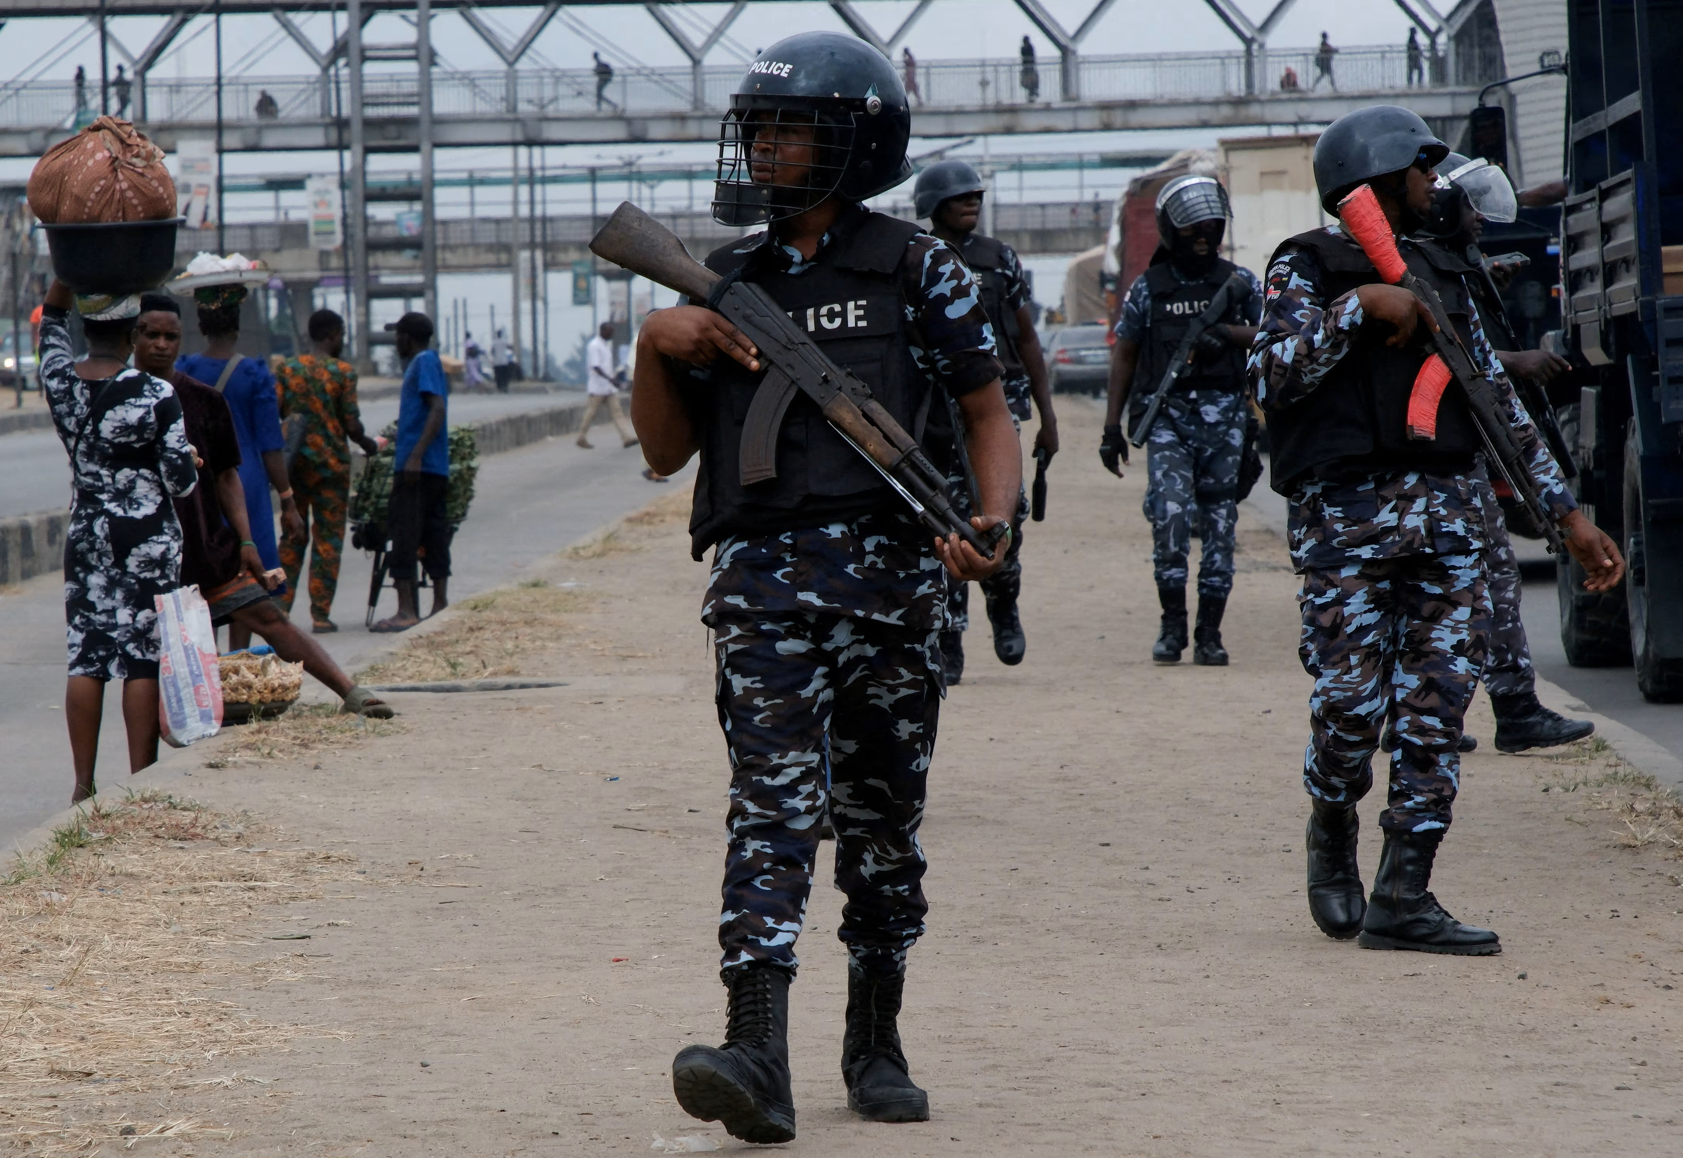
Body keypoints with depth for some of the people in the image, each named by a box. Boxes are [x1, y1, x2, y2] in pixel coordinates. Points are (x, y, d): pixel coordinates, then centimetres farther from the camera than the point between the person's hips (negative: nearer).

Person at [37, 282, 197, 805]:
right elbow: (181, 479, -11)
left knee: (85, 654, 7)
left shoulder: (60, 380, -3)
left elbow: (51, 317, 17)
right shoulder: (156, 395, -15)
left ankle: (84, 782, 9)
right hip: (148, 537, -4)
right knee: (143, 657, 1)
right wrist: (188, 462, 10)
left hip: (86, 535, 4)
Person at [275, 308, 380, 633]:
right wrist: (369, 445, 9)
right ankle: (320, 615, 2)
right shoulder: (343, 372, -8)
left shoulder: (286, 369, 2)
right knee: (328, 538, 3)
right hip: (331, 463, -3)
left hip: (293, 463, 3)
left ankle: (281, 606, 8)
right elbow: (352, 424, -10)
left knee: (293, 536, 14)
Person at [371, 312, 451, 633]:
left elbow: (438, 409, -20)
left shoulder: (424, 362, -9)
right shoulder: (428, 362, 19)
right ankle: (440, 607, 11)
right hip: (437, 469, 10)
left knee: (404, 534, -8)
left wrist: (415, 455, -25)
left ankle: (407, 611, -11)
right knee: (434, 535, 9)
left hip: (417, 466, -10)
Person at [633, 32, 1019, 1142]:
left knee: (884, 821, 9)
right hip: (763, 579, 1)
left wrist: (990, 522, -13)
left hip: (889, 571, -1)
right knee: (775, 805, -13)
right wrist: (658, 343, -1)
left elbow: (988, 412, 4)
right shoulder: (724, 281, 14)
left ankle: (876, 1044, 24)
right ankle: (758, 1056, -25)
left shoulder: (917, 269, 4)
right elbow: (666, 449, 16)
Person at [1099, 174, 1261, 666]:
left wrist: (1225, 334, -11)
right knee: (1170, 512, -17)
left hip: (1224, 418, 1)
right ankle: (1172, 621, -4)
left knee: (1219, 524, 1)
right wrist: (1112, 426, 8)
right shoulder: (1147, 288, 8)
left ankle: (1209, 632, 9)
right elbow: (1124, 355, 12)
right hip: (1167, 416, -1)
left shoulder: (1239, 284, 9)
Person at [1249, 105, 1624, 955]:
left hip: (1449, 510, 5)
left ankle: (1403, 897, 1)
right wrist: (1356, 308, -15)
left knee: (1439, 705, -2)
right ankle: (1332, 839, 22)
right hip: (1345, 512, -5)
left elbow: (1500, 402, 21)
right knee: (1351, 705, -8)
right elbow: (1272, 377, -12)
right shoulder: (1306, 267, 3)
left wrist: (1567, 512, 16)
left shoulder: (1440, 274, 21)